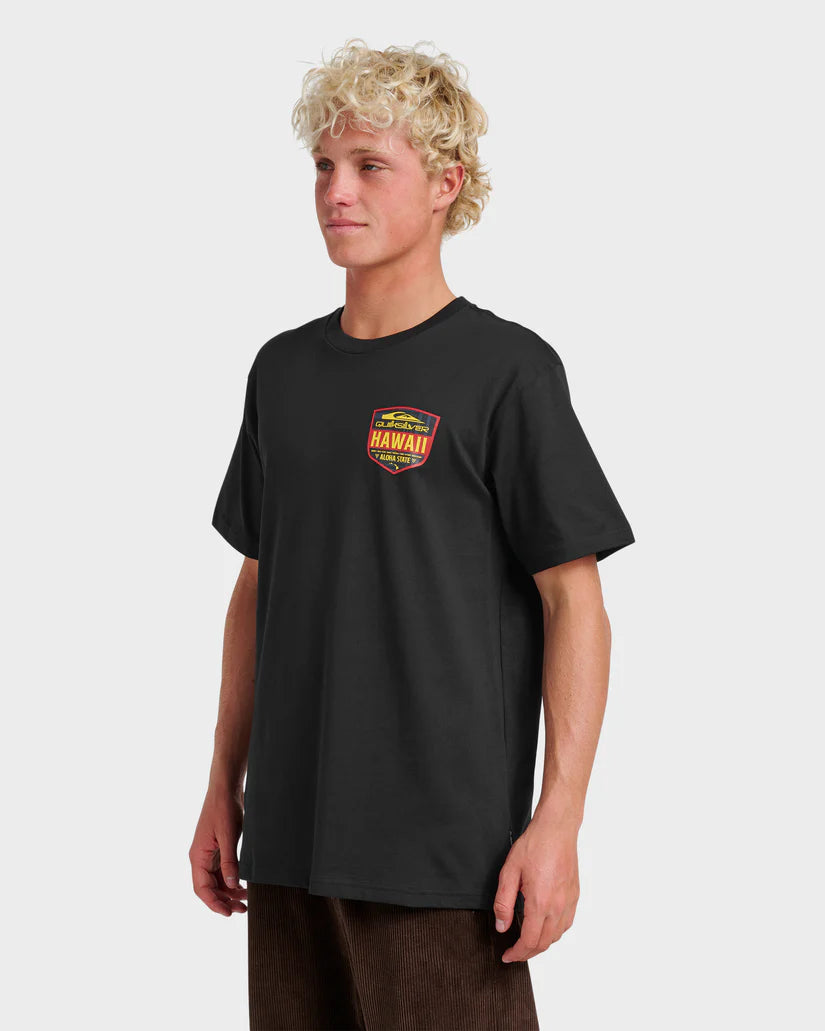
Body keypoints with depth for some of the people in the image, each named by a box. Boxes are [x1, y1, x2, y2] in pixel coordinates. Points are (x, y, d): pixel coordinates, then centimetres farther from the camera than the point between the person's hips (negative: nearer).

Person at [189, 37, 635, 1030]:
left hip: (445, 854, -5)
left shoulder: (508, 370, -7)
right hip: (290, 843, 6)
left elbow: (575, 605, -8)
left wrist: (556, 822, -13)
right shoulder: (284, 369, 10)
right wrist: (224, 789, 14)